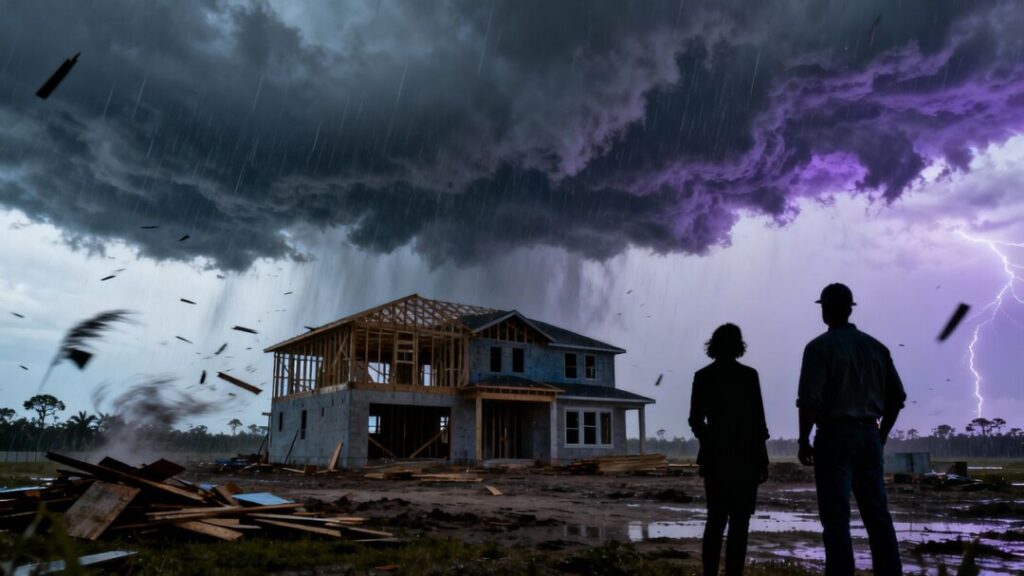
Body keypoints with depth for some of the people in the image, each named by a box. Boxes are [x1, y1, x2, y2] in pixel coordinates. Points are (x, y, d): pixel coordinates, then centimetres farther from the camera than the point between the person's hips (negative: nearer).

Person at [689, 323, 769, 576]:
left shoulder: (702, 376, 3)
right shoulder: (748, 375, -7)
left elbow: (696, 420, 5)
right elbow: (757, 420, -7)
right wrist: (763, 459, 1)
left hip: (714, 455, 4)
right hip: (744, 455, -4)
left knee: (715, 519, 13)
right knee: (739, 520, 2)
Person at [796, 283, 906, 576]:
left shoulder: (820, 347, -7)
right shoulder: (875, 346, 11)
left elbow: (810, 401, -15)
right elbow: (897, 396, 12)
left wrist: (804, 441, -5)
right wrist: (882, 435, 20)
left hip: (835, 436, -5)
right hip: (869, 435, 6)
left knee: (836, 517, -3)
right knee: (877, 513, 11)